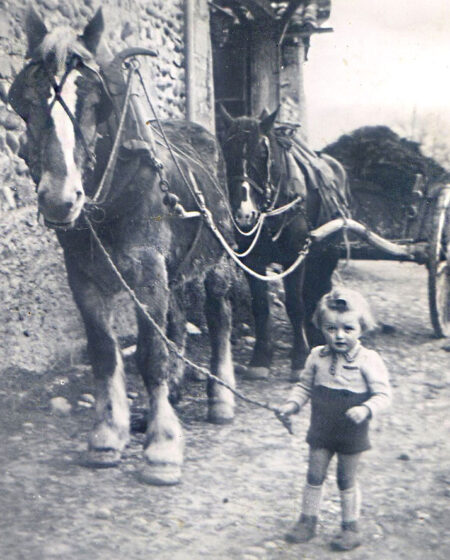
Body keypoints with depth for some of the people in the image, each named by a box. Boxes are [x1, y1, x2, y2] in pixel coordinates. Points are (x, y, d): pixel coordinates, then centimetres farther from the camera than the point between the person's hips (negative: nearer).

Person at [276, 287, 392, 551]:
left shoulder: (368, 360, -15)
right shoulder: (317, 357, -4)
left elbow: (383, 394, -15)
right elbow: (305, 386, 8)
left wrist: (366, 410, -31)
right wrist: (292, 404, -8)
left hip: (352, 434, -3)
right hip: (321, 432, 3)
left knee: (347, 480, 10)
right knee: (314, 477, 12)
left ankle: (351, 527, 27)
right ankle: (308, 521, 28)